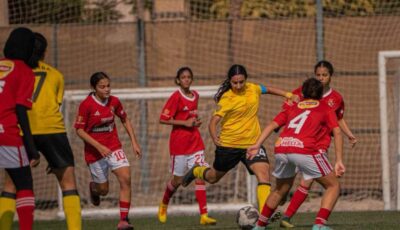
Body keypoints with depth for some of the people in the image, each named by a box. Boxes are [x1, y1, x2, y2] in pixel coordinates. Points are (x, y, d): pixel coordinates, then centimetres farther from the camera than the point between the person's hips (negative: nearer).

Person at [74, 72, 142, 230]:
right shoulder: (86, 105, -16)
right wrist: (99, 147, -21)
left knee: (125, 178, -18)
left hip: (113, 147, 3)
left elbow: (125, 120, 13)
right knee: (103, 190, 7)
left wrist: (134, 142, 8)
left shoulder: (114, 101, -3)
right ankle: (93, 188, 47)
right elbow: (79, 130, -14)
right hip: (95, 151, -3)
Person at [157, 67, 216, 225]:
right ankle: (164, 205, 33)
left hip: (195, 142, 5)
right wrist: (185, 123, -17)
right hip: (179, 143, -5)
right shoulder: (176, 97, -10)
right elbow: (163, 119, -13)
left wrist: (196, 121, 5)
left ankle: (204, 215, -10)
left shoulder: (195, 95, 9)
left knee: (200, 175, -7)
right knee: (178, 179, 5)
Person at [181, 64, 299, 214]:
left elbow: (268, 89, 21)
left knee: (263, 173, -21)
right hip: (228, 144, -3)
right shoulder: (226, 99, -18)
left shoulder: (253, 89, -1)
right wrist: (214, 137, -42)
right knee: (213, 178, 19)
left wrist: (288, 95, 11)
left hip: (252, 143, 3)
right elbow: (213, 122, -23)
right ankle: (197, 171, 54)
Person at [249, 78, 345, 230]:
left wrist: (257, 145, 10)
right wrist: (339, 161, 4)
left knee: (281, 189, 29)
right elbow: (337, 132, 8)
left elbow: (273, 125, 17)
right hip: (305, 149, -4)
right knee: (333, 186, 9)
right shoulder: (325, 108, 22)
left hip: (281, 148, 4)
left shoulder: (293, 107, 30)